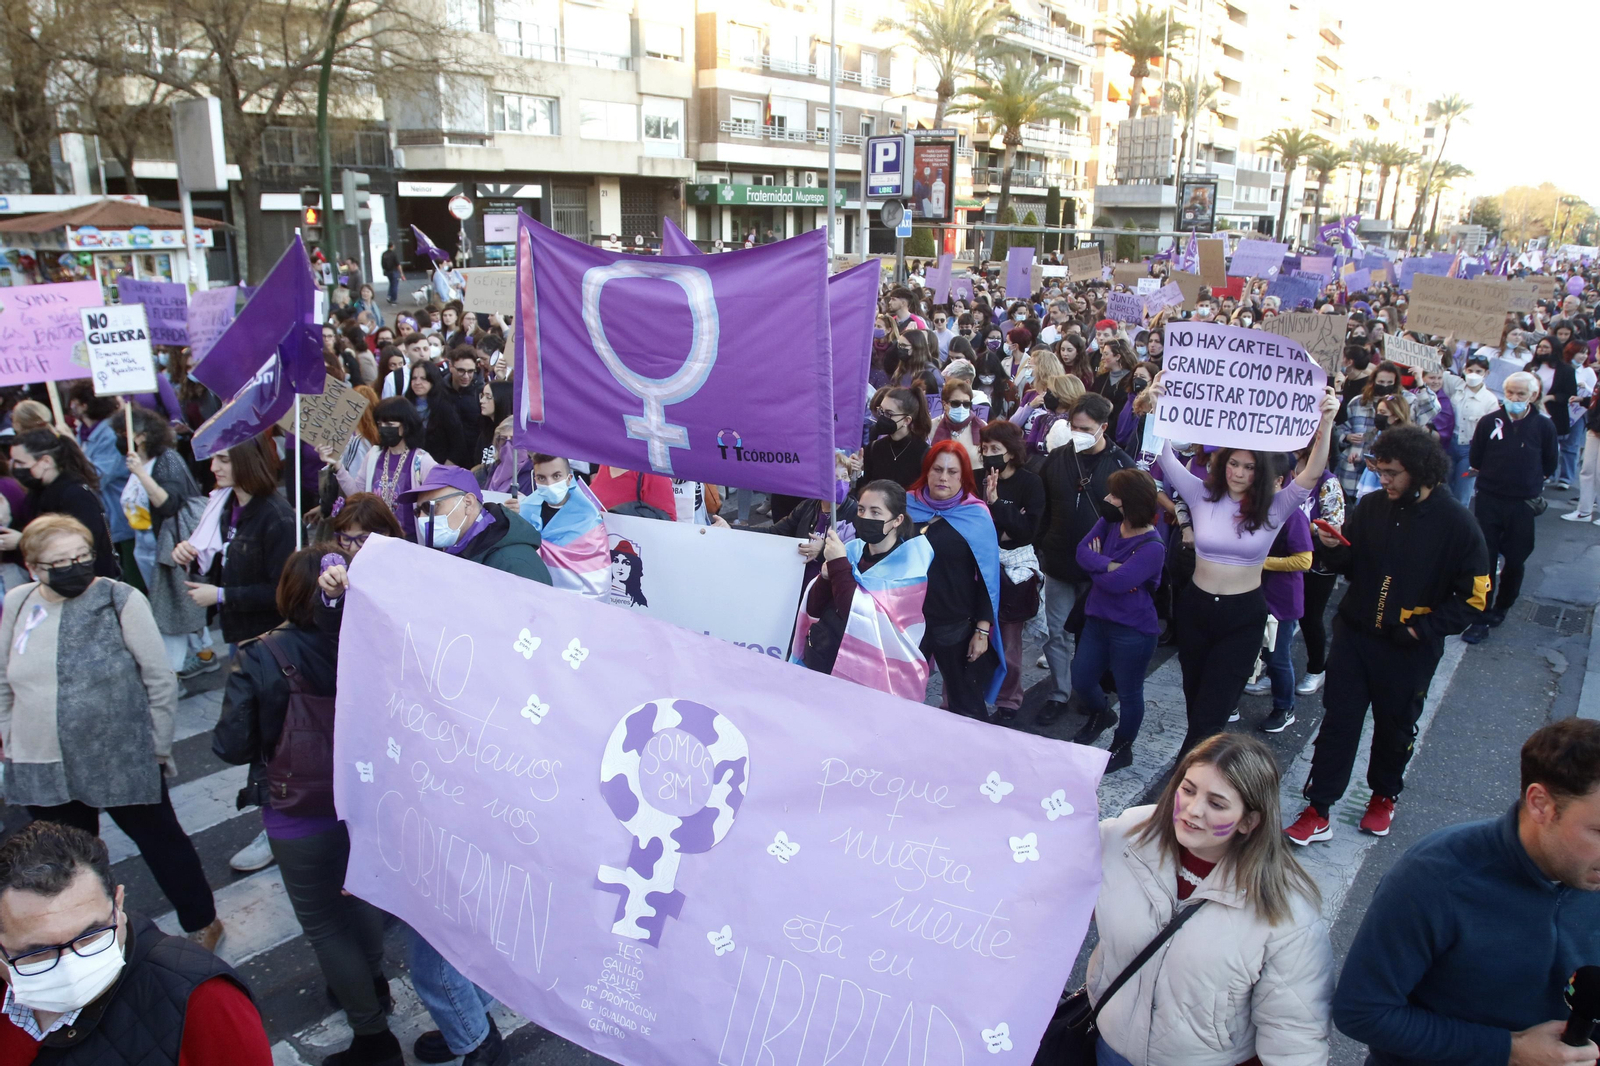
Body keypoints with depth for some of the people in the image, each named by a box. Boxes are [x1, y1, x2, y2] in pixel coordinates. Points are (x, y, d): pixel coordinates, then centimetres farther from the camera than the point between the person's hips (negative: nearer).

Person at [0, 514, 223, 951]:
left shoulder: (121, 600, -12)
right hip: (43, 769, 4)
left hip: (124, 763, -4)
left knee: (161, 841, 13)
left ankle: (202, 923, 31)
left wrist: (158, 747, -6)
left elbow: (161, 679, -8)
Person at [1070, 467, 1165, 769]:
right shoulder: (1108, 522, -4)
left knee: (1128, 693, 13)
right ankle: (1100, 716, 51)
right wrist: (1109, 565, -26)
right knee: (1080, 681, 19)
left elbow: (1116, 582, -29)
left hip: (1132, 631, -7)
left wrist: (1095, 565, -12)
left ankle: (1122, 749, 34)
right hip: (1097, 619, 7)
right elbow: (1082, 551, -12)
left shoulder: (1152, 547, -23)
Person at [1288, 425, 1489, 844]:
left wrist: (1422, 629, -14)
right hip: (1355, 635, 2)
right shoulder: (1370, 506, -2)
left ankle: (1384, 795, 40)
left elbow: (1473, 597, -8)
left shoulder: (1456, 523, -12)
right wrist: (1333, 549, -14)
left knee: (1395, 728, 16)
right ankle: (1317, 812, 8)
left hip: (1410, 650, -2)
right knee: (1338, 722, 2)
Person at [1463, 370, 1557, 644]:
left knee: (1514, 562, 11)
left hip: (1523, 505, 1)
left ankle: (1500, 609, 31)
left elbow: (1549, 466, 9)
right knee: (1485, 561, 0)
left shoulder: (1544, 427, -3)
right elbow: (1475, 460, 6)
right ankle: (1481, 619, 6)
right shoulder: (1489, 422, -4)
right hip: (1488, 501, 0)